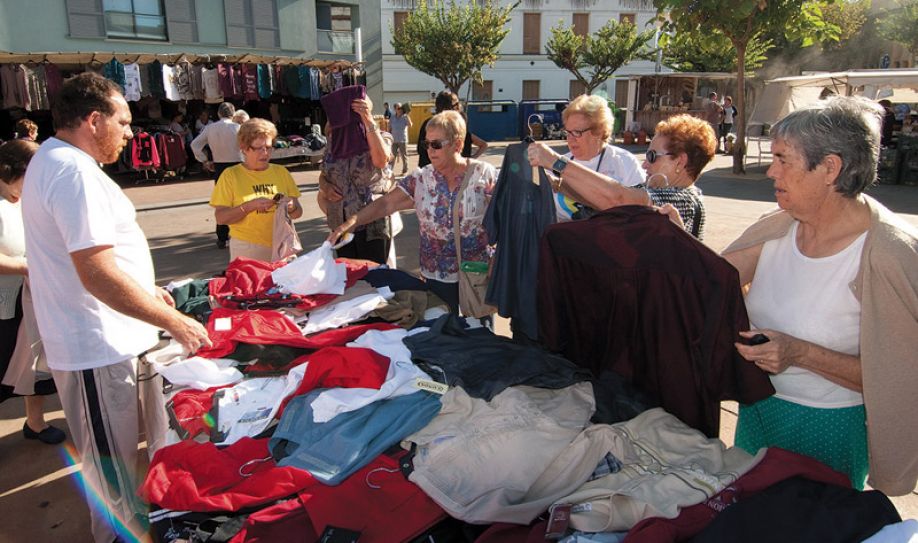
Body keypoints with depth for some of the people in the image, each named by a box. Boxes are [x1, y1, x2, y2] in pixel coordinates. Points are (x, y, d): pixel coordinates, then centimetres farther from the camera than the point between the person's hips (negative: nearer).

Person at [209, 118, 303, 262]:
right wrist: (250, 206, -18)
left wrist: (291, 207, -11)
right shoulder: (230, 175, 1)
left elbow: (298, 213, 11)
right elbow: (220, 217, -5)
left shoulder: (281, 172, 10)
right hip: (246, 250, -3)